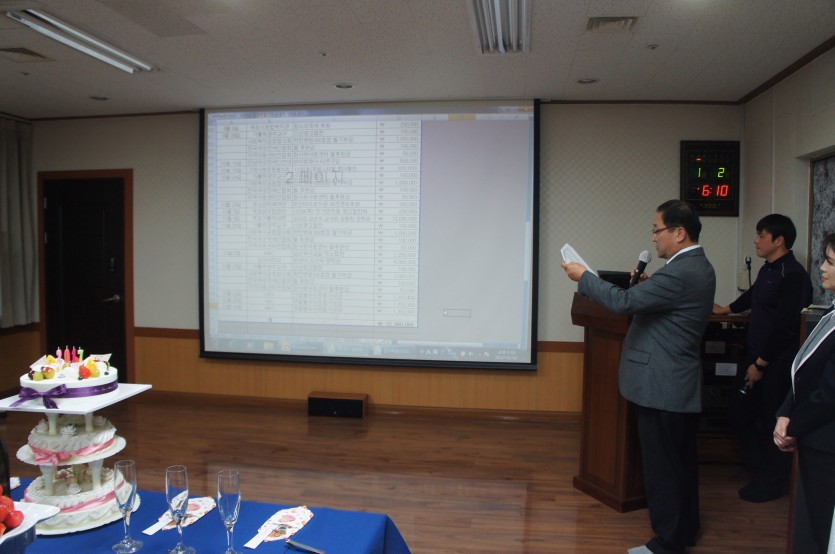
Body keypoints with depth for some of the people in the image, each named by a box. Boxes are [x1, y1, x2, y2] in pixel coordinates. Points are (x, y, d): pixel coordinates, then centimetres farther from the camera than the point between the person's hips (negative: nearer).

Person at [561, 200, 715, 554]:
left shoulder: (680, 273, -23)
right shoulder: (698, 267, 10)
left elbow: (624, 302, -25)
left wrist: (583, 277, -14)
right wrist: (647, 284, 4)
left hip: (661, 386, -10)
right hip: (682, 385, 11)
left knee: (662, 466, 2)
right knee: (682, 461, 20)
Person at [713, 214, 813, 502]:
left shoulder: (793, 275, -19)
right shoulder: (767, 270, 8)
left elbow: (785, 326, -22)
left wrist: (761, 364, -17)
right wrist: (728, 309, 44)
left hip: (775, 364, -9)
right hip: (756, 357, 9)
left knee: (772, 422, 5)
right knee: (738, 413, 15)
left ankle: (773, 483, 24)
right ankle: (760, 468, 34)